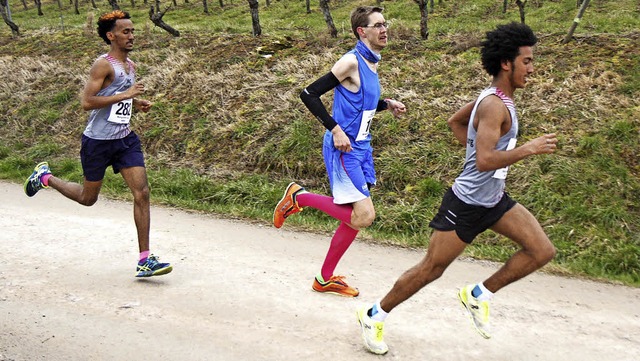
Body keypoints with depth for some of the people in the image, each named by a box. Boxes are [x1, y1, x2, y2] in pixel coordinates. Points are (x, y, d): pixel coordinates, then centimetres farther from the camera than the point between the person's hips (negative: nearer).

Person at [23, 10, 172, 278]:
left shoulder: (131, 66, 11)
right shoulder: (103, 65, -14)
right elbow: (87, 102, -23)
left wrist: (137, 103, 7)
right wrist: (124, 95, -24)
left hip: (125, 139, 6)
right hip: (98, 141, -6)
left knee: (141, 193, -8)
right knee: (88, 198, 12)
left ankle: (144, 261, -5)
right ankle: (45, 178, 41)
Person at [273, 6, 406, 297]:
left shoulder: (372, 63, 13)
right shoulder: (352, 61, -15)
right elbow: (309, 94, -18)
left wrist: (387, 104, 10)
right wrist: (335, 129, -23)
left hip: (360, 148, 9)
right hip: (343, 149, -9)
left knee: (354, 217, 10)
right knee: (363, 216, -14)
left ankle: (326, 279, 23)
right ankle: (298, 196, 2)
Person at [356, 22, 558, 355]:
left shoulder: (494, 98, 8)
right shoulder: (495, 106, -22)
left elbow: (455, 121, 23)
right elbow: (484, 161, -32)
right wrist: (528, 149, -27)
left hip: (494, 201, 9)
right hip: (467, 204, -9)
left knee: (542, 251, 1)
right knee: (431, 269, 2)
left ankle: (479, 295, 14)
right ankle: (374, 315, 19)